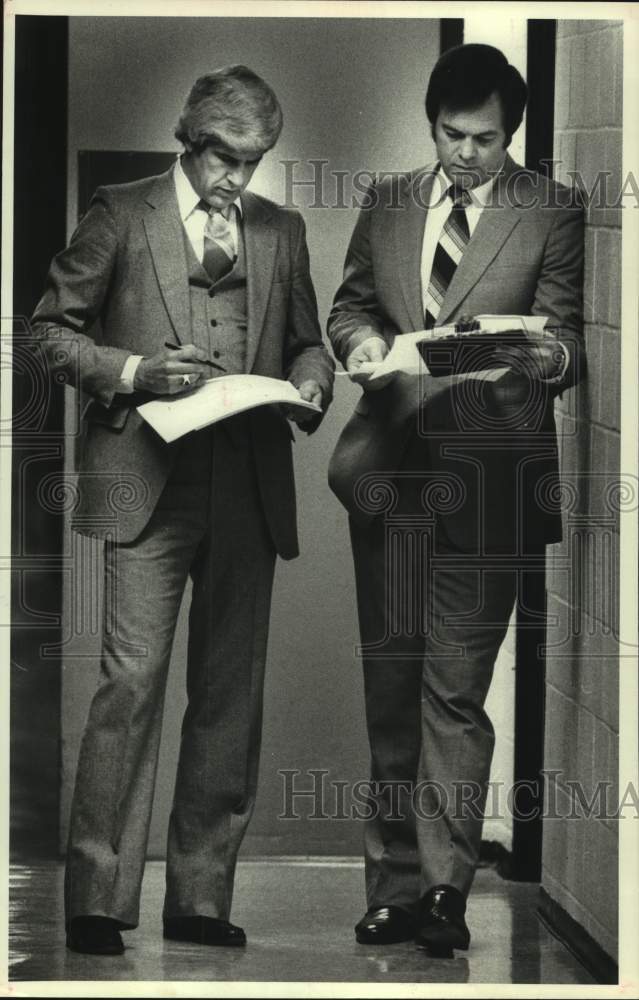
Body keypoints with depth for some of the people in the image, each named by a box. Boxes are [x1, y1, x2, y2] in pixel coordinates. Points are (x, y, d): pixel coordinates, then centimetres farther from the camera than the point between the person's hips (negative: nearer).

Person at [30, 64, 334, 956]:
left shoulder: (280, 231, 16)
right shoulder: (122, 215, 4)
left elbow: (305, 340, 24)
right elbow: (52, 329, 4)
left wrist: (309, 382, 1)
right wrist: (132, 371, -11)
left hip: (250, 489, 5)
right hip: (149, 485, -4)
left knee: (231, 696, 5)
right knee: (132, 681, -11)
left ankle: (201, 897, 12)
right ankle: (98, 899, -7)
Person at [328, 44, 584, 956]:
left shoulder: (552, 214, 1)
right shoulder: (386, 204, 13)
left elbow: (568, 332, -2)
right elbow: (349, 304, 20)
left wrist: (552, 358, -25)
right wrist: (360, 339, -3)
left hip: (488, 466, -4)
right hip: (391, 463, 4)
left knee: (455, 690, -8)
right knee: (391, 683, 8)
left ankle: (444, 888, -5)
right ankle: (395, 882, 15)